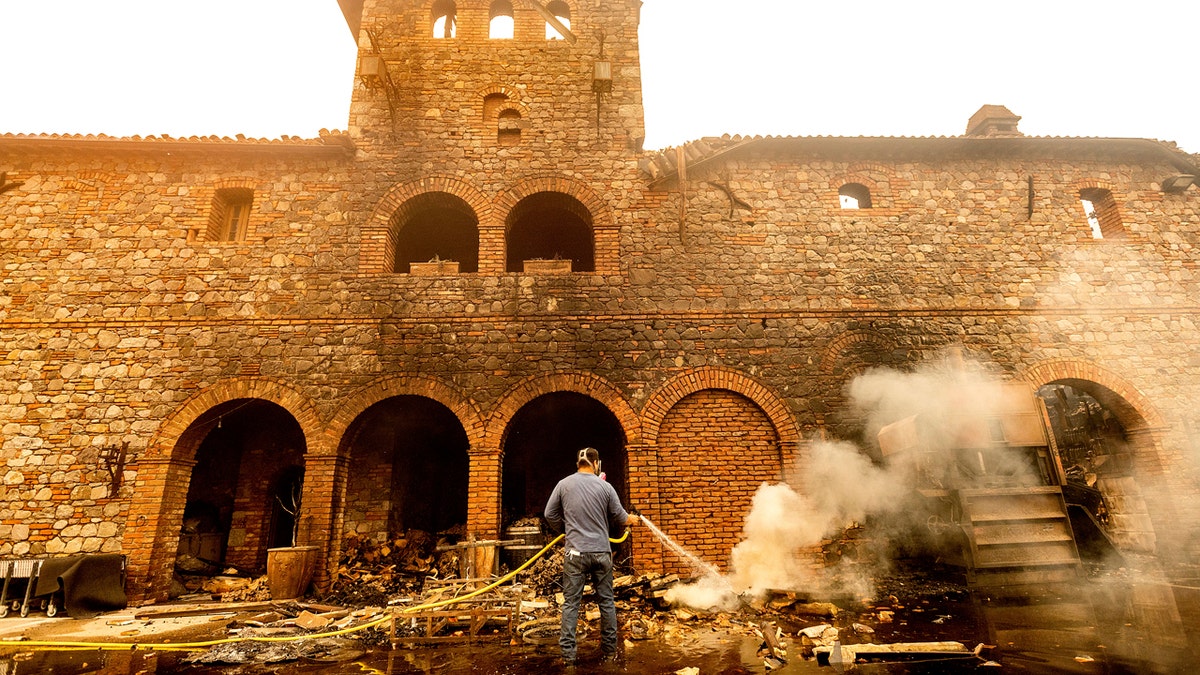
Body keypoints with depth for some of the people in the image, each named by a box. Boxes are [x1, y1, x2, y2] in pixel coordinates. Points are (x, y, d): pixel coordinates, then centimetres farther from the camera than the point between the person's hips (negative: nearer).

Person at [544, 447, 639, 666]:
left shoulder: (564, 484, -1)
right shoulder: (605, 486, -2)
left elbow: (550, 514, 4)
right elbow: (619, 517, 5)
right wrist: (630, 519, 27)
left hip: (575, 552, 0)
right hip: (601, 552, 1)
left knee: (571, 603, 6)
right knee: (606, 601, 13)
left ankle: (568, 653, 8)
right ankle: (610, 650, 22)